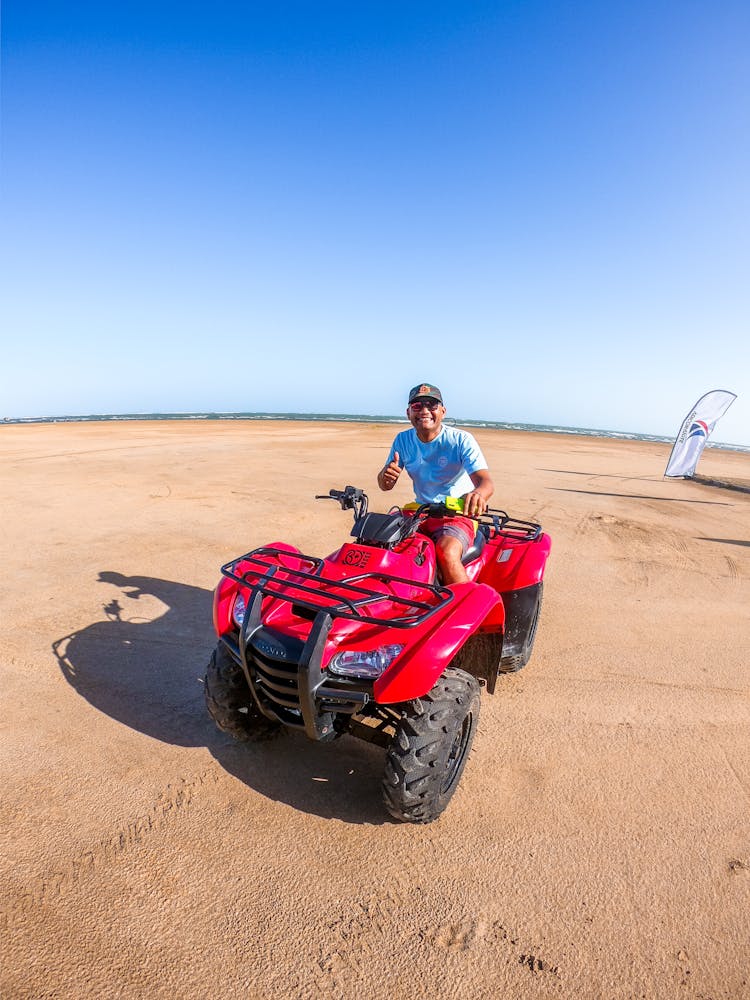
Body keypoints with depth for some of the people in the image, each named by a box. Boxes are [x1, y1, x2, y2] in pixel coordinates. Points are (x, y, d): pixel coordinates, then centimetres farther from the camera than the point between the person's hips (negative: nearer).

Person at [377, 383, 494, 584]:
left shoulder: (461, 440, -11)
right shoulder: (403, 440, 3)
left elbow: (486, 481, -22)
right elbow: (385, 485, 2)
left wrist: (478, 494, -48)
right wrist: (386, 476, -24)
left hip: (457, 514, -5)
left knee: (447, 553, -34)